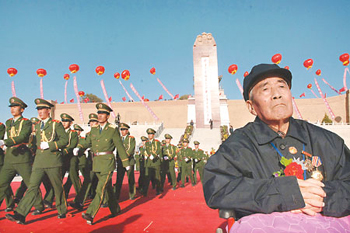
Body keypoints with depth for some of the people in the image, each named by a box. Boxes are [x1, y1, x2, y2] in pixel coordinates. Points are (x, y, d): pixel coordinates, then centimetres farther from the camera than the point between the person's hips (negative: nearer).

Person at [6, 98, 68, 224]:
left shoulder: (56, 124, -2)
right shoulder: (37, 126, 16)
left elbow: (64, 140, -9)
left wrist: (49, 145, -16)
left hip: (53, 161, -4)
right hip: (39, 161, 5)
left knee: (57, 187, 7)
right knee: (33, 187, -4)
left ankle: (62, 211, 23)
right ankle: (20, 215, -5)